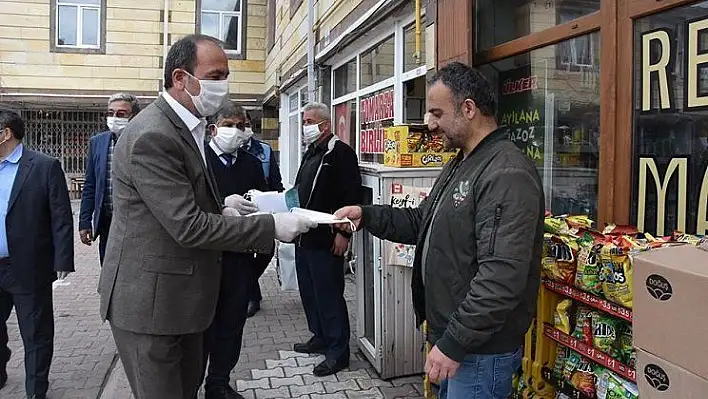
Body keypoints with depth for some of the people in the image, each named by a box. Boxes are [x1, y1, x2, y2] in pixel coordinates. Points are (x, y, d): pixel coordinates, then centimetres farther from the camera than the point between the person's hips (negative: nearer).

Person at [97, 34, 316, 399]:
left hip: (181, 294, 10)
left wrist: (219, 209, 2)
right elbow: (188, 226, -26)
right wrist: (273, 227, -23)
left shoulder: (185, 126, 9)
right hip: (151, 300, -9)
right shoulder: (152, 136, -23)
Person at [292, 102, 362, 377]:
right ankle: (320, 337, 33)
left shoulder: (340, 152, -11)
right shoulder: (310, 154, 18)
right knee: (309, 291, 17)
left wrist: (343, 233, -21)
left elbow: (352, 195, -18)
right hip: (305, 237, 10)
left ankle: (338, 351, 9)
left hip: (327, 240, -9)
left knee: (330, 294, -3)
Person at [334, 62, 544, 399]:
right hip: (451, 336, 9)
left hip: (480, 351, -9)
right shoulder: (460, 164, 12)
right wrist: (366, 216, 5)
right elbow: (422, 222, 18)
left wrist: (454, 343, -24)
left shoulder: (508, 174, -22)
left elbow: (502, 277, -28)